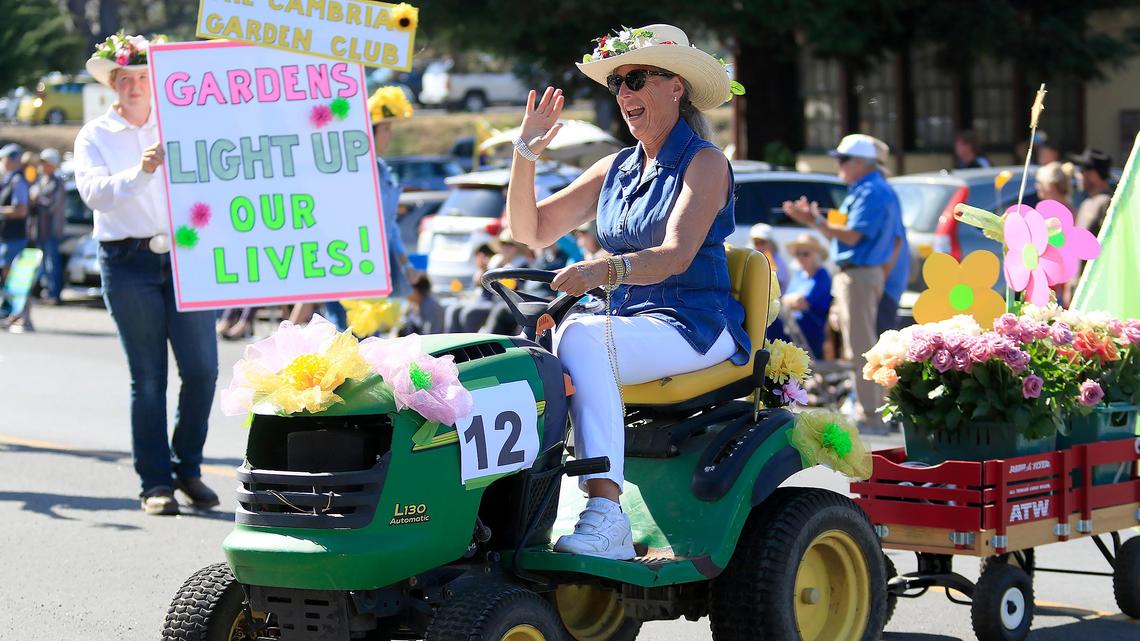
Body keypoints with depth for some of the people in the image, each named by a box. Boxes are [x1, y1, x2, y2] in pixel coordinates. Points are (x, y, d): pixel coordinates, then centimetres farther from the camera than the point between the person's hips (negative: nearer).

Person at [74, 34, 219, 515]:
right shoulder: (94, 137, 5)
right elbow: (94, 191, -13)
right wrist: (139, 172, -28)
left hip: (185, 256, 2)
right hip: (129, 263, -2)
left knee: (202, 369, -3)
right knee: (147, 379, -1)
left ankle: (187, 468, 14)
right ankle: (155, 483, 5)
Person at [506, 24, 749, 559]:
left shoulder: (704, 163, -3)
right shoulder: (615, 170, 17)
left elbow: (676, 255, -20)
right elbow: (532, 231, 14)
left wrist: (607, 269, -39)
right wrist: (525, 154, 0)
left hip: (697, 329, -6)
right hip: (628, 324, 6)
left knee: (580, 338, -35)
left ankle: (605, 515, -44)